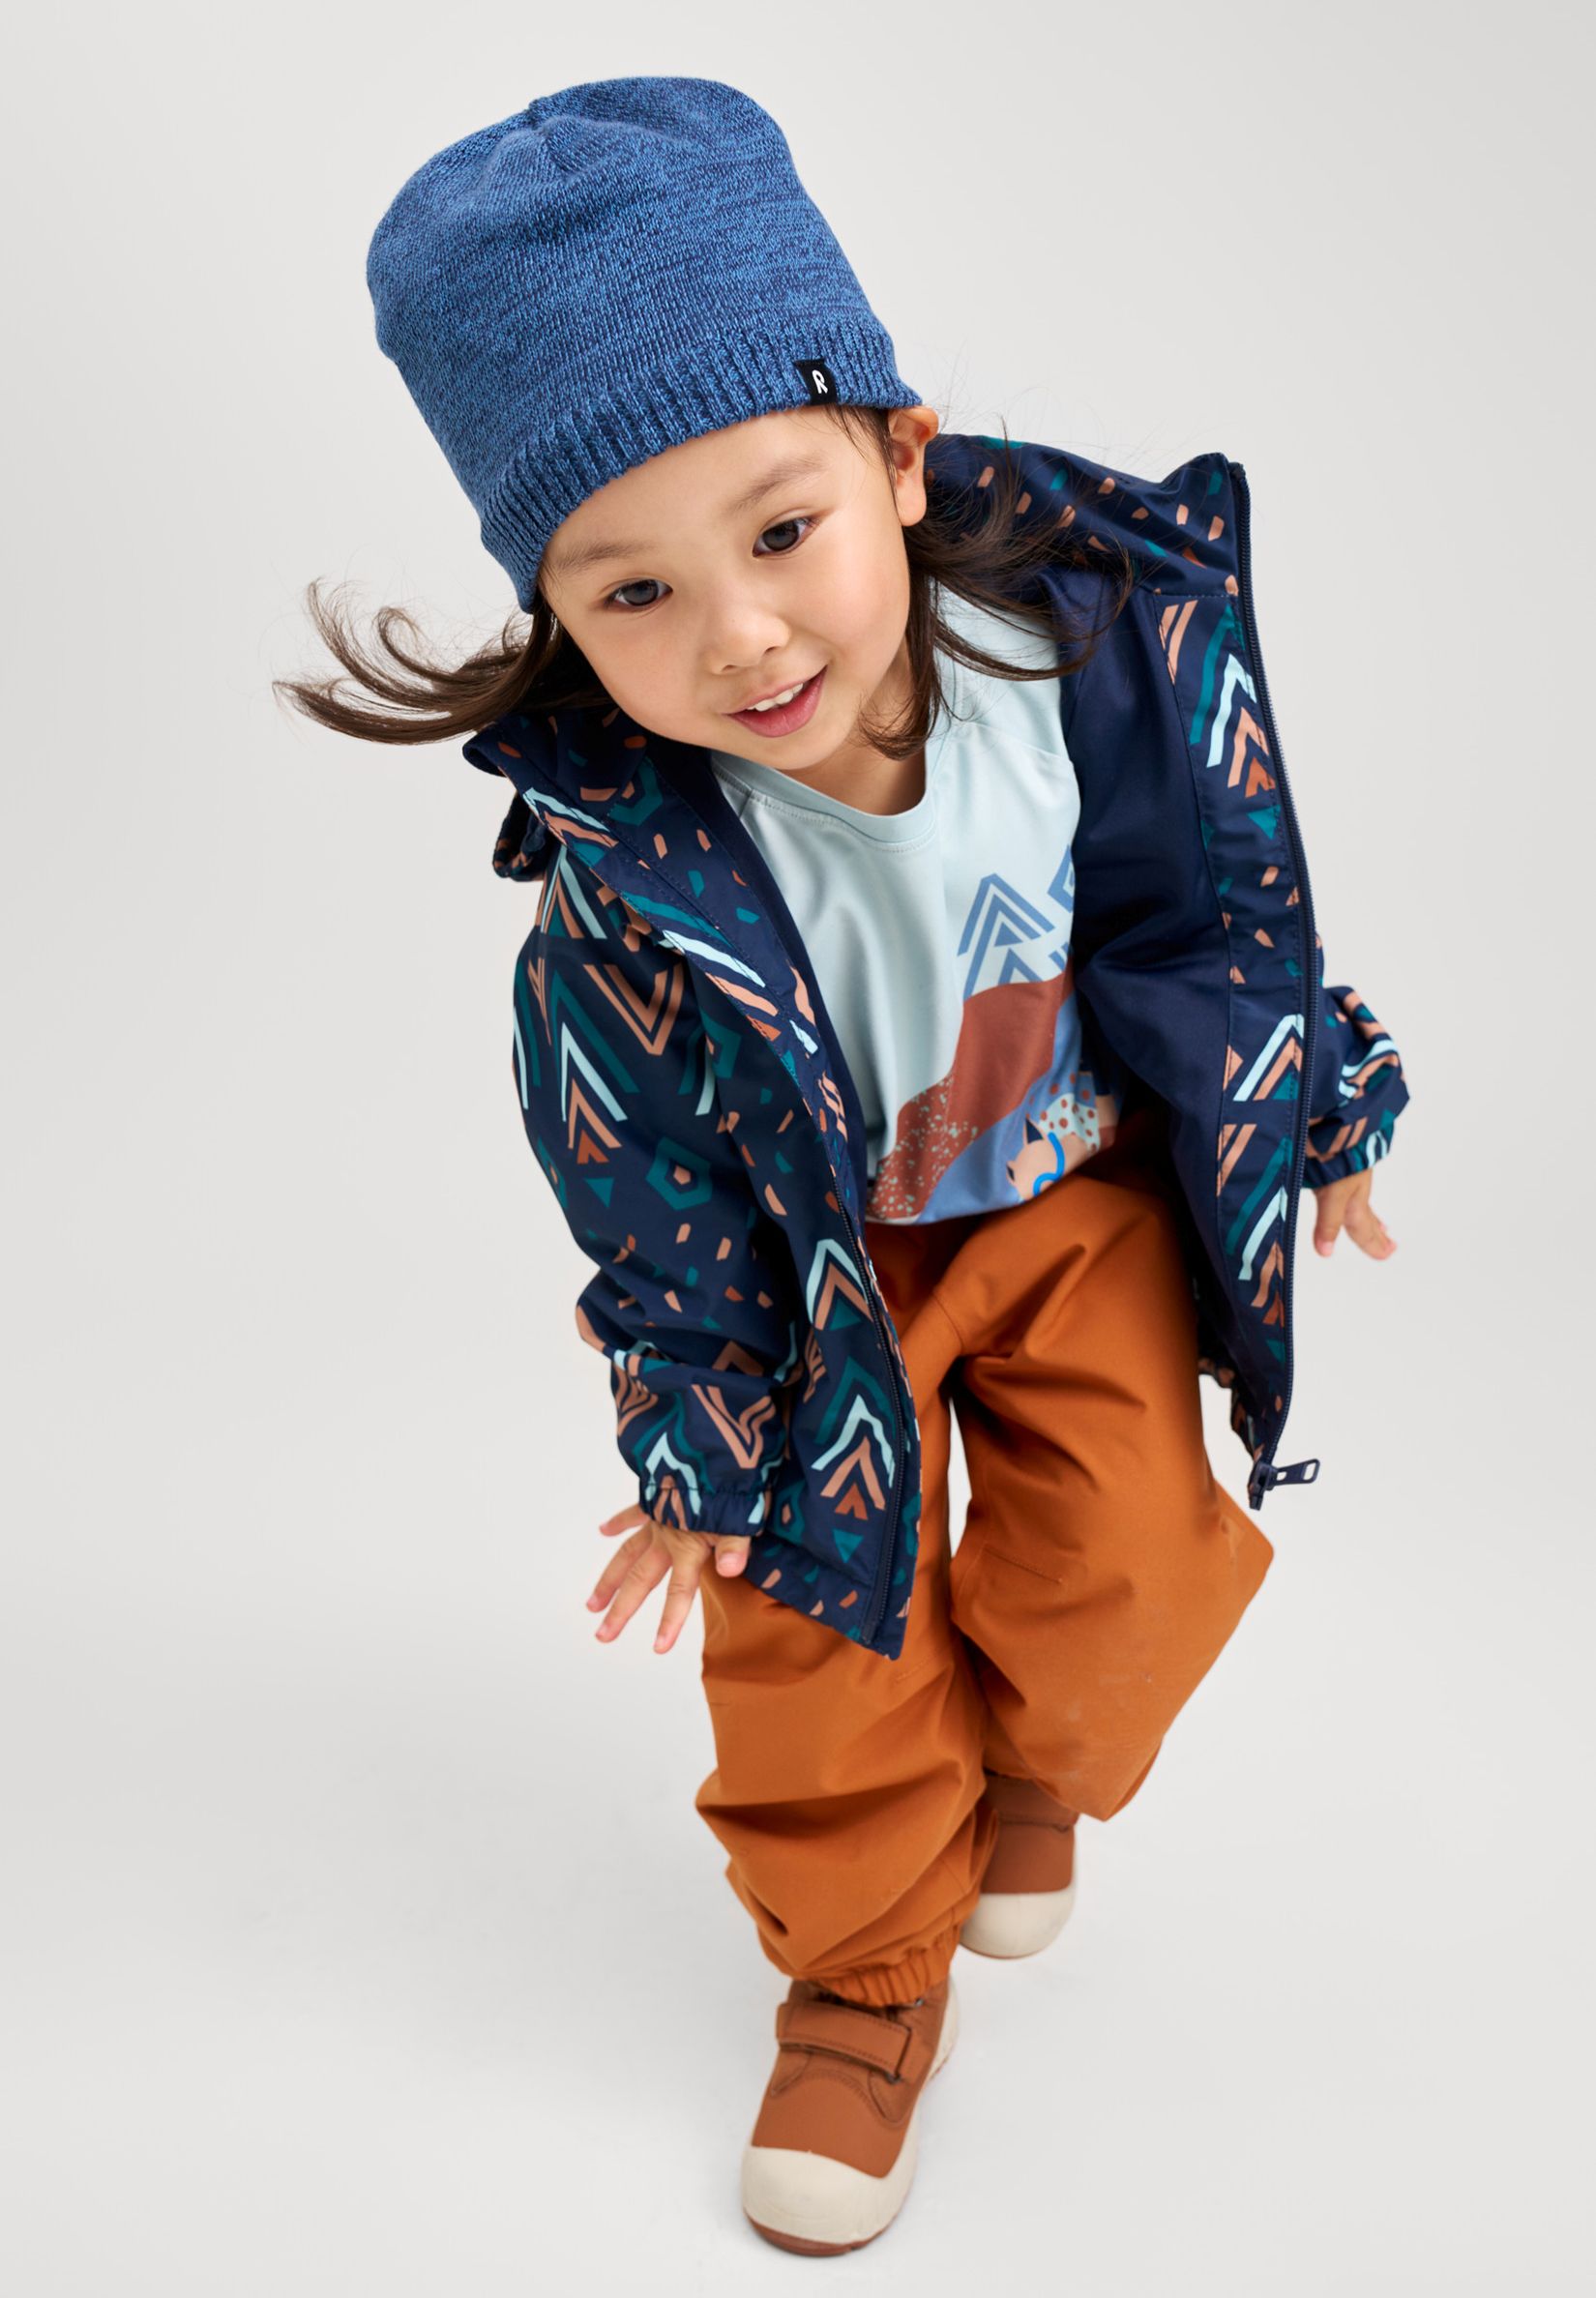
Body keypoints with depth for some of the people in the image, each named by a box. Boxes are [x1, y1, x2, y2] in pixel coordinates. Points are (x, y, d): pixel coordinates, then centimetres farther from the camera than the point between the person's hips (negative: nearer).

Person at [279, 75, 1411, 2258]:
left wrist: (1314, 1118, 8)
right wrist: (698, 1421, -4)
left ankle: (1023, 1761, 36)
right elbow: (642, 1162, -13)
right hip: (819, 1247, -1)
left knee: (1125, 1562, -1)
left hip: (1088, 1189, 2)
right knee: (816, 1626, 2)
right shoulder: (618, 844, -29)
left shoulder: (1112, 635, -26)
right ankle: (866, 1970, 30)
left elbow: (1237, 903, -6)